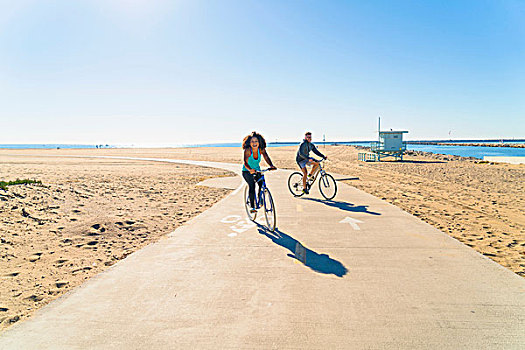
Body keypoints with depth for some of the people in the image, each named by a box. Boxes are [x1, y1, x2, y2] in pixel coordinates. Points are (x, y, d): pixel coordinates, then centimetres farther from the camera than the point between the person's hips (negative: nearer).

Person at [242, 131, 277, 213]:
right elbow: (245, 162, -34)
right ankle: (252, 207, -16)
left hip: (257, 170, 4)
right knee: (252, 185, -25)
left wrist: (271, 165, -44)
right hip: (247, 171, -3)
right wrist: (250, 169, -53)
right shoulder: (247, 150, -24)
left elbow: (266, 157, -24)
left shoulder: (261, 149, -13)